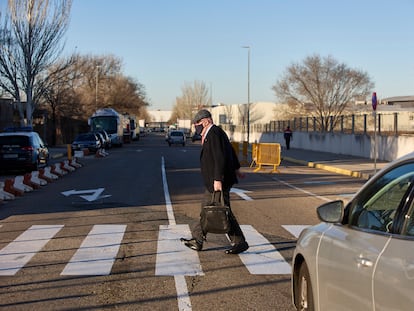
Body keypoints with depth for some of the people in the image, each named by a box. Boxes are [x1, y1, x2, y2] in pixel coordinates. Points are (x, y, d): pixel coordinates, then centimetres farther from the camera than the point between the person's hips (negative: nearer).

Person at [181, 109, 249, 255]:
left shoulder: (214, 133, -18)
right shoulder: (214, 132, 13)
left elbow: (220, 158, -25)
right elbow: (230, 151, 23)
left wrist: (218, 180, -27)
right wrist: (236, 169, 33)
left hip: (218, 182, -11)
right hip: (214, 180, 11)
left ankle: (240, 243, 4)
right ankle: (197, 240, 21)